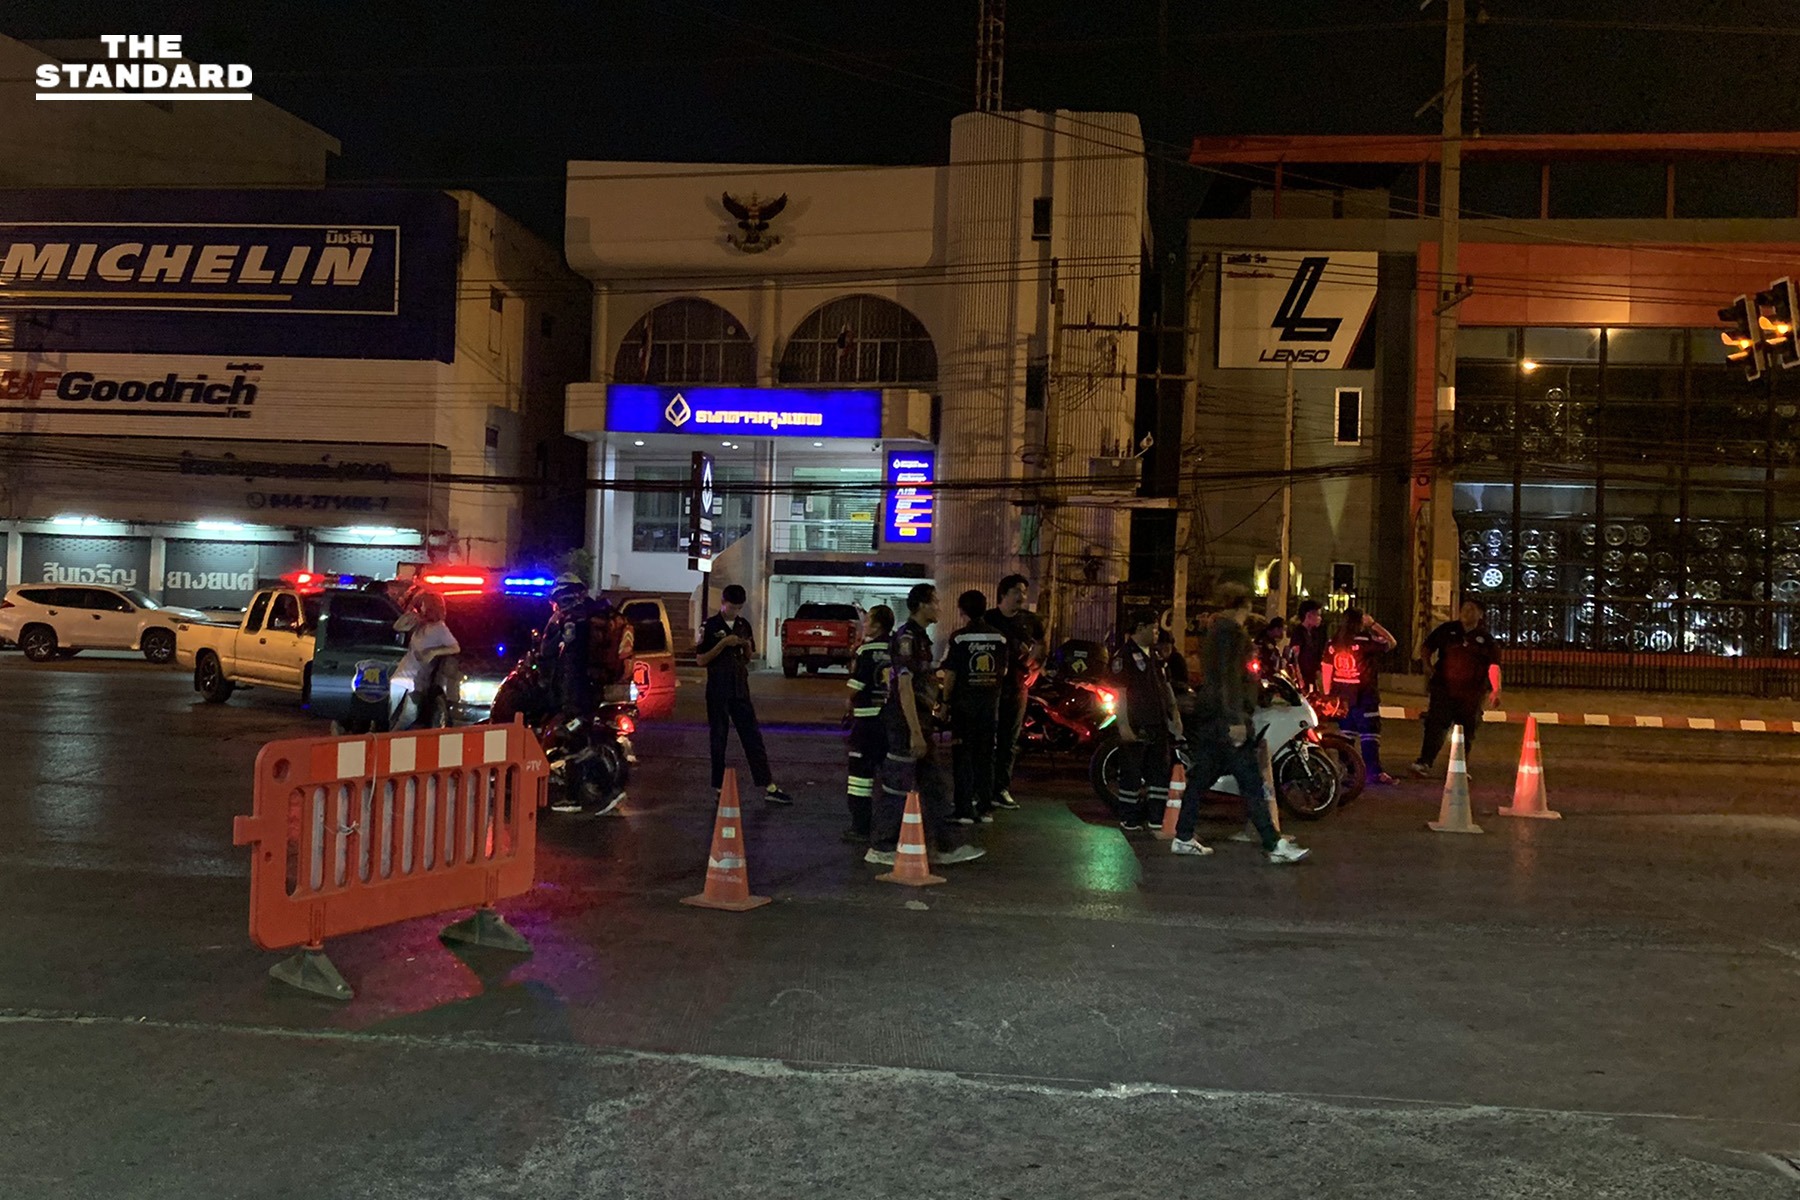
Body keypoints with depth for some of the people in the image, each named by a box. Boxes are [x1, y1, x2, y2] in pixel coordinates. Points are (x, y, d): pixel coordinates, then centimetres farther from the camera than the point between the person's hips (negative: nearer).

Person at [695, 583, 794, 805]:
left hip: (740, 689, 4)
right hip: (718, 690, -4)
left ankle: (768, 786, 2)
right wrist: (723, 644, -18)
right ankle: (719, 787, 11)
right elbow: (701, 660, -8)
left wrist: (747, 646, -3)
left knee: (753, 736, 2)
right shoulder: (710, 626, -4)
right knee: (719, 739, 2)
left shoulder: (744, 626, 10)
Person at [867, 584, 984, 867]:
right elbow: (904, 687, -21)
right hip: (905, 722, -10)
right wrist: (915, 732, -23)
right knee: (899, 787, -3)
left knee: (935, 785, 11)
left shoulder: (919, 637, 15)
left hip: (919, 720, 10)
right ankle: (880, 849, 7)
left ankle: (946, 847, 15)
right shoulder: (906, 638, -16)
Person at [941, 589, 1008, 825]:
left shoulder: (959, 638, -10)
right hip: (991, 702, 4)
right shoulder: (999, 638, 2)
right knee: (986, 756, 11)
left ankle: (965, 810, 0)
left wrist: (946, 700, 1)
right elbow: (1003, 671, 8)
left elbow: (950, 674, -9)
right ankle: (985, 808, 14)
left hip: (965, 702, -4)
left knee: (963, 756, 1)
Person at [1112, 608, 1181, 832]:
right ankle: (1129, 819, 7)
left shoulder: (1154, 654, 16)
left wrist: (1174, 713, 13)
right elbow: (1119, 691, -15)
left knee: (1161, 769, 10)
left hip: (1158, 724, 8)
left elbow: (1165, 685, 21)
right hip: (1136, 727, -8)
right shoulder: (1124, 655, -10)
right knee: (1132, 772, -1)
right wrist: (1123, 725, -20)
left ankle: (1157, 816, 18)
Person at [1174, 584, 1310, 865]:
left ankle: (1183, 838, 15)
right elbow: (1230, 676, -19)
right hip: (1225, 715, -10)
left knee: (1202, 777, 12)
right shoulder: (1231, 631, -12)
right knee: (1251, 781, -9)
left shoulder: (1215, 630, 19)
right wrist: (1235, 719, -23)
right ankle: (1274, 845, -8)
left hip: (1208, 714, 10)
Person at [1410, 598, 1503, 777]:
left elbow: (1494, 666, -4)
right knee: (1436, 725, -15)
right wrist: (1431, 667, 2)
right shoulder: (1447, 630, 7)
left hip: (1471, 694, 1)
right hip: (1443, 689, -1)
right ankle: (1424, 762, -23)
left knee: (1466, 733, 10)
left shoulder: (1486, 640, 4)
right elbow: (1424, 650, 15)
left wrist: (1496, 690, -16)